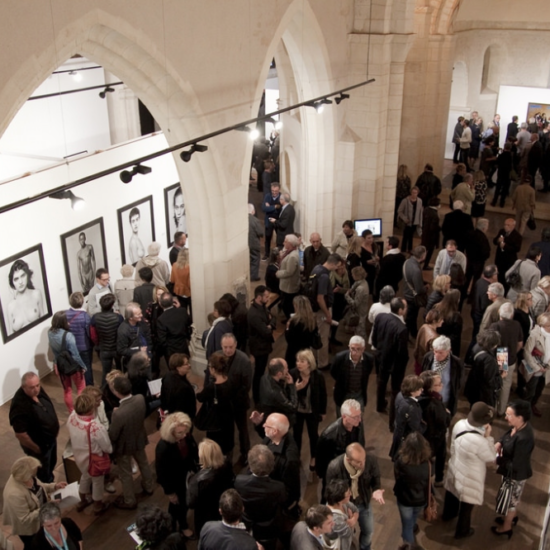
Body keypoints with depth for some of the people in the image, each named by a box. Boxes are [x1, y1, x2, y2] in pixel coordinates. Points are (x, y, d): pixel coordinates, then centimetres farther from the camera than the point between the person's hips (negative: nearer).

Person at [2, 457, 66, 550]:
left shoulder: (24, 477, -19)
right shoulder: (15, 494, -43)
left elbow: (38, 487, 3)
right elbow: (25, 519, -32)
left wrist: (54, 486, -10)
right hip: (28, 528, -7)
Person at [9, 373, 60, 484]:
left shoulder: (38, 390, -13)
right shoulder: (20, 406, -37)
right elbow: (20, 434, -30)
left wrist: (55, 430, 12)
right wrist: (36, 449, -17)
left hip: (51, 438, 8)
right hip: (39, 445, -8)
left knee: (52, 463, 31)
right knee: (43, 473, 16)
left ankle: (50, 483, 56)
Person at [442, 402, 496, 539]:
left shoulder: (460, 424, -19)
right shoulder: (479, 441, -40)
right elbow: (491, 457, -20)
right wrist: (488, 436, -20)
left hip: (455, 468, 7)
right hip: (469, 477, -7)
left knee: (452, 492, 32)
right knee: (467, 504, 19)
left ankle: (448, 514, 60)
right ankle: (462, 531, 43)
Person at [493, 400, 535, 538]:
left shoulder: (524, 439, -40)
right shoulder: (518, 427, -14)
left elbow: (515, 465, -33)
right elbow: (507, 435, 9)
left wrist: (497, 459, -22)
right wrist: (499, 442, -10)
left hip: (516, 475, -8)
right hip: (512, 472, 8)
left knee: (509, 499, 17)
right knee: (513, 497, 32)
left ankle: (506, 528, 42)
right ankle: (513, 516, 58)